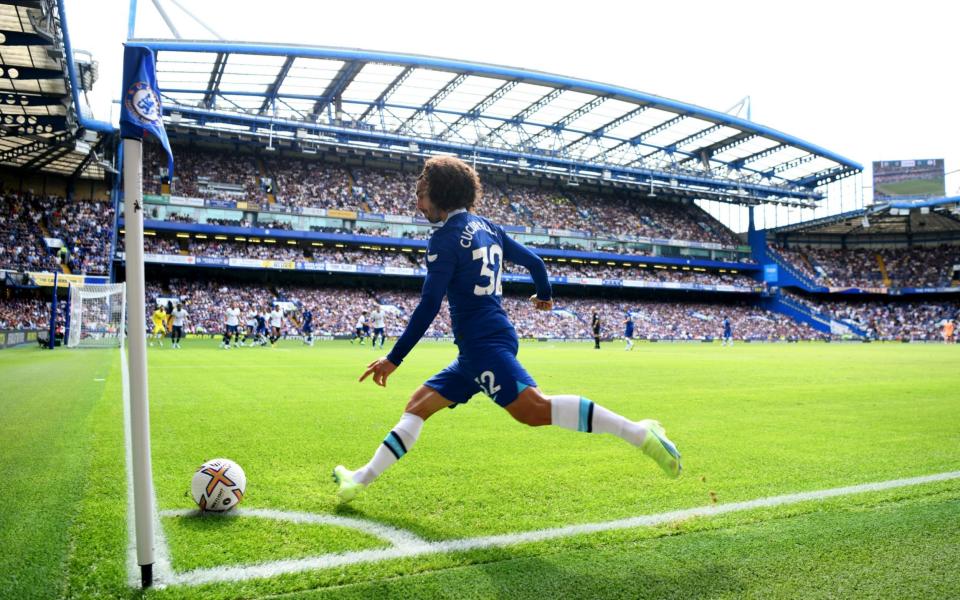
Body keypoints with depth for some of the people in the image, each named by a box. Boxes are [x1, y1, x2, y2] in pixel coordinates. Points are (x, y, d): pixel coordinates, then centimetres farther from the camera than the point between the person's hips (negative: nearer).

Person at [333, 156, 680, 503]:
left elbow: (429, 306, -14)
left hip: (483, 341, -10)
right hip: (484, 344, 10)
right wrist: (544, 296, 42)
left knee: (535, 409, -25)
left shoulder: (445, 238, -7)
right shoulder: (487, 228, 16)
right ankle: (362, 478, 20)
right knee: (418, 405, 14)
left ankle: (638, 433, -26)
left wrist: (394, 359, -9)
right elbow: (534, 261, 22)